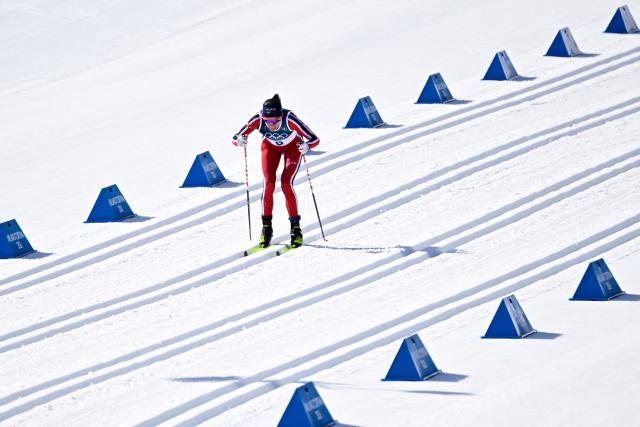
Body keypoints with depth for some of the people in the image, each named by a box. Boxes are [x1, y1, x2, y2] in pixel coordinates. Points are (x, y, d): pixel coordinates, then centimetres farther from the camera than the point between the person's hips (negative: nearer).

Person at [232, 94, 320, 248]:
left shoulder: (290, 119, -40)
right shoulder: (258, 120, -35)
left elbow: (315, 139, -40)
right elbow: (235, 139, -27)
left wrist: (307, 146, -61)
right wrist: (239, 140, -50)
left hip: (292, 146, -2)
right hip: (270, 146, 2)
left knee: (286, 183, -19)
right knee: (268, 182, -16)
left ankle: (295, 226, -7)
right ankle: (266, 227, -4)